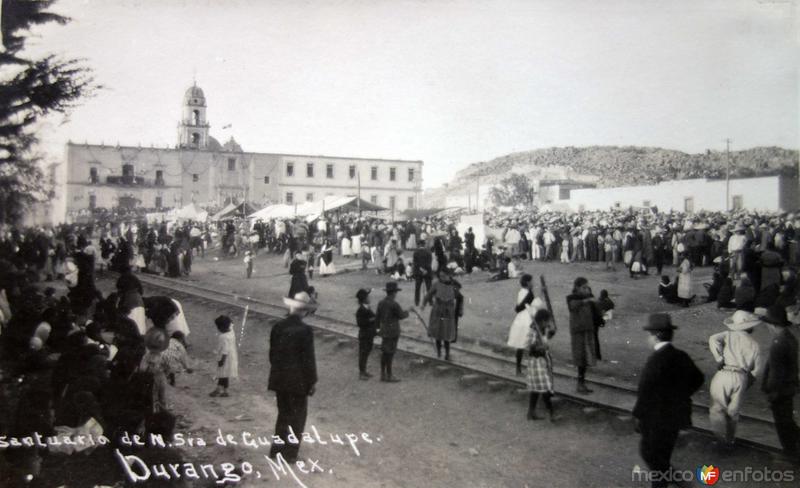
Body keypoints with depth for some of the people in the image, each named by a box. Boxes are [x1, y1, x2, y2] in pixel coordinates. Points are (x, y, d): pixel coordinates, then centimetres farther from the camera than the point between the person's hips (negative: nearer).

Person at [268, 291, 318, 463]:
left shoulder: (278, 326, 0)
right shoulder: (305, 330, -17)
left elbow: (272, 354, 7)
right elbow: (309, 359, -15)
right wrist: (312, 381, -5)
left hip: (279, 379, 5)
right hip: (298, 381, -5)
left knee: (283, 414, 20)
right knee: (297, 416, 9)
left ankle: (276, 450, 26)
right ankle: (289, 453, 12)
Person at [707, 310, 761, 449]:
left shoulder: (729, 335, 8)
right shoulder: (754, 344, 14)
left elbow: (713, 339, -13)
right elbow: (755, 369, 13)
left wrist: (719, 359, -9)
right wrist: (747, 384, 21)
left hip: (723, 374, -3)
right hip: (741, 378, 3)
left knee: (717, 409, 3)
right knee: (733, 411, 16)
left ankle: (722, 435, -12)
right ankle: (729, 440, 24)